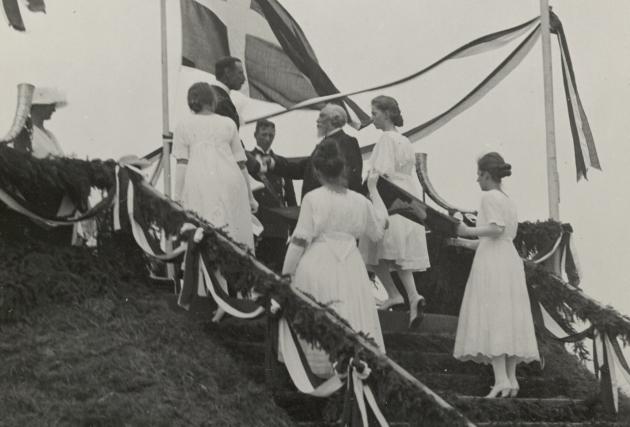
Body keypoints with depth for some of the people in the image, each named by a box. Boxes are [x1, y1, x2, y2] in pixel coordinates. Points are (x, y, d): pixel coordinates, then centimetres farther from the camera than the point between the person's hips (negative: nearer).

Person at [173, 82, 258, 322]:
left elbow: (182, 165, 1)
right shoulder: (228, 124, 16)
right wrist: (250, 196, 21)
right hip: (231, 184, 2)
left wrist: (178, 199, 0)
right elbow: (240, 163, 16)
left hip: (200, 186, -2)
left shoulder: (183, 127, 10)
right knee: (236, 240, 7)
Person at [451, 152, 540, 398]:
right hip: (511, 261, 9)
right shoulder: (509, 202, 21)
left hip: (491, 265, -9)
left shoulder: (490, 196, -5)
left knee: (492, 320, -11)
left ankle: (501, 380, -18)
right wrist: (464, 243, 31)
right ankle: (511, 380, 2)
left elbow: (496, 229, -20)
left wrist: (468, 231, -9)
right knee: (508, 321, 6)